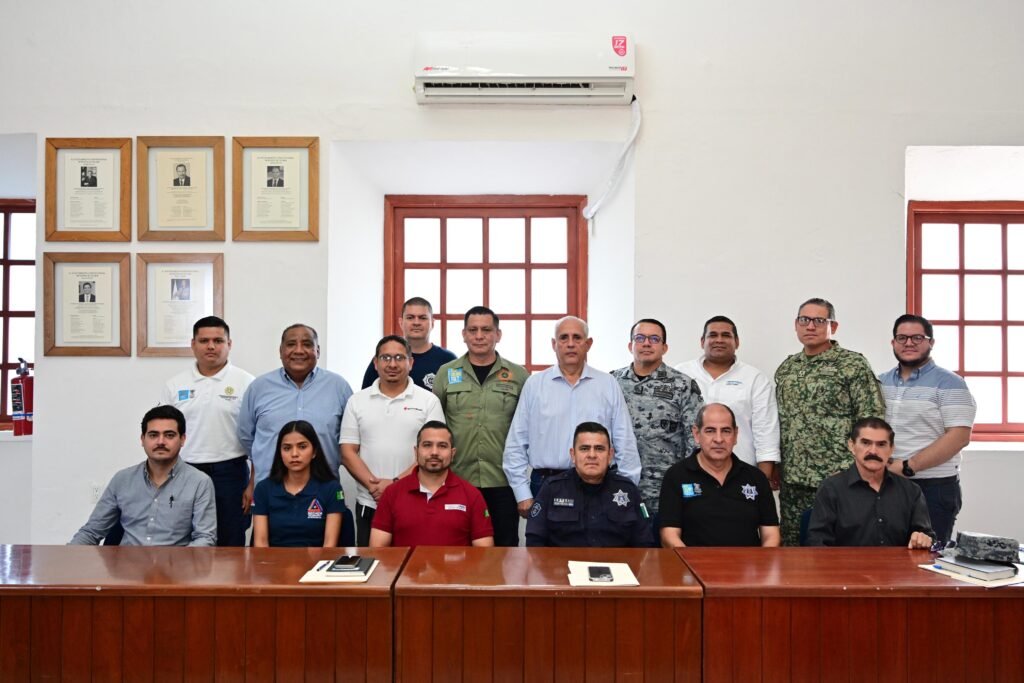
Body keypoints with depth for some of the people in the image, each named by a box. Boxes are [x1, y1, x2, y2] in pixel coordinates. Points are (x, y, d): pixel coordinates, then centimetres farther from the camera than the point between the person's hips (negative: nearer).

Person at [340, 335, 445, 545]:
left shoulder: (428, 401, 0)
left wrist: (396, 483, -14)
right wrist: (373, 485, -11)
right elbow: (348, 452, 3)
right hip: (369, 504, 2)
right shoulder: (357, 402, 7)